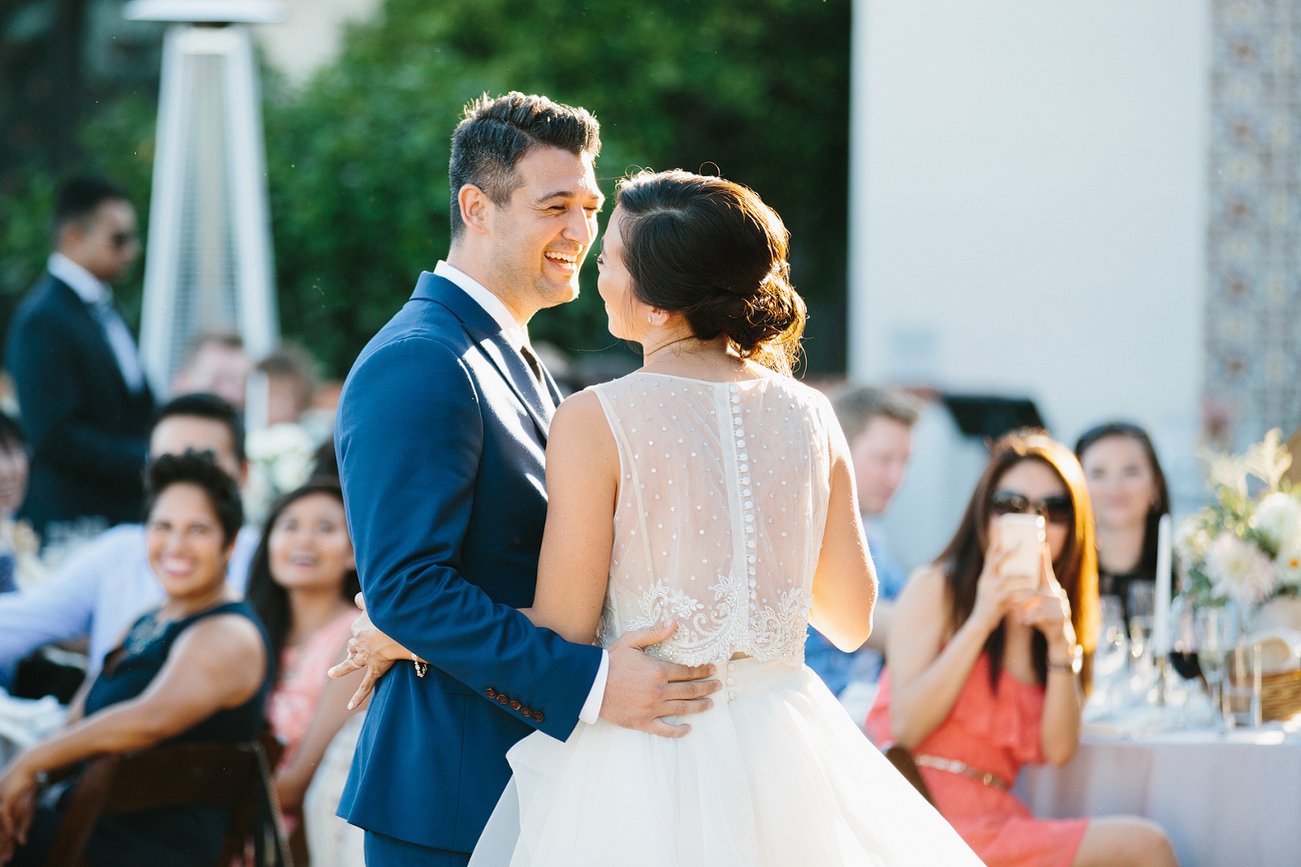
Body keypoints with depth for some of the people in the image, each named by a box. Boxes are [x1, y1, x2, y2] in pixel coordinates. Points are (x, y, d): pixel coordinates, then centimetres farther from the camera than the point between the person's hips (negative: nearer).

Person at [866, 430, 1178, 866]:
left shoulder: (1051, 613, 19)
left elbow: (1058, 749, 4)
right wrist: (980, 622, -13)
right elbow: (904, 727, -11)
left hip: (993, 811, 6)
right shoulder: (936, 588, 2)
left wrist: (1061, 642, -8)